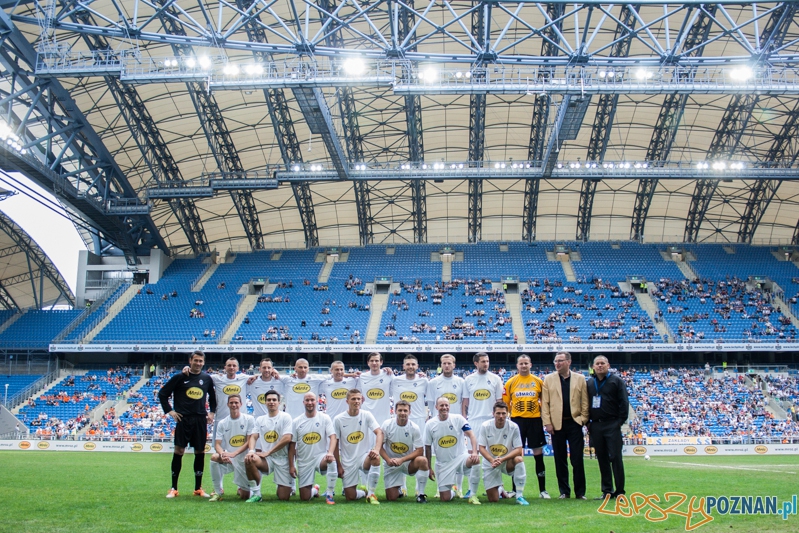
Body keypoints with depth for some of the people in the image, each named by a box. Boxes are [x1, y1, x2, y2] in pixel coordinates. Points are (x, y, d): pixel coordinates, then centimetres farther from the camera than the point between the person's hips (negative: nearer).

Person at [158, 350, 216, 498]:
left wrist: (212, 412, 12)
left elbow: (213, 396, 23)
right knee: (179, 451, -4)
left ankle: (198, 488, 14)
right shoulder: (180, 377, -1)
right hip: (183, 419, -3)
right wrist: (170, 411, -2)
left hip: (200, 420, 3)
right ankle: (173, 488, 4)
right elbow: (162, 394, 3)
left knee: (200, 452, 5)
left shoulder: (207, 378, 8)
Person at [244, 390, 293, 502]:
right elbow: (253, 437, 3)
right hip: (266, 459, 3)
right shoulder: (260, 420, 13)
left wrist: (268, 452, -15)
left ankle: (290, 485, 33)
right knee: (249, 460, -30)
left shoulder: (285, 417, -2)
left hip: (282, 459, -3)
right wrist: (251, 451, -19)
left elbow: (287, 439, -13)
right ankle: (255, 493, -14)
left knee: (283, 497, -5)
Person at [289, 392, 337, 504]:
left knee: (332, 461, -39)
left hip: (321, 457, -2)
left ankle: (329, 495, -19)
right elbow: (292, 445, 6)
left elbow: (332, 436, -11)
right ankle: (315, 490, 37)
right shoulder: (296, 422, 4)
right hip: (304, 462, 2)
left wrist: (330, 452, -30)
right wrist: (291, 465, -1)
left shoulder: (325, 418, -1)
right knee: (304, 498, -2)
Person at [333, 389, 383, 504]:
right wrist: (339, 466, -1)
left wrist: (377, 449, -34)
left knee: (376, 458, -36)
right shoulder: (338, 419, -5)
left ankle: (371, 493, -18)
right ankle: (363, 491, 34)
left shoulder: (366, 415, -4)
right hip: (348, 461, 1)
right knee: (350, 497, -4)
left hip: (364, 456, 0)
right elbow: (335, 444, 1)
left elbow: (379, 432, -16)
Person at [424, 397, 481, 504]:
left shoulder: (458, 419, -7)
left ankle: (473, 495, -18)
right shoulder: (430, 424, -2)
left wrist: (474, 452, -32)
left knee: (476, 460, -36)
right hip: (443, 464, 1)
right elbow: (428, 448, 6)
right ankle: (452, 491, 33)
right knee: (445, 498, -7)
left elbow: (471, 436, -16)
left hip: (460, 457, -1)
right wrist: (429, 468, 5)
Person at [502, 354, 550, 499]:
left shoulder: (538, 381, 3)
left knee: (538, 453, 3)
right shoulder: (511, 382, 2)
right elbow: (505, 402, 5)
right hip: (517, 420, 0)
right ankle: (515, 489, 14)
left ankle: (542, 490, 10)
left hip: (534, 420, 0)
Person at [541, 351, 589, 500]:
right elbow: (544, 402, 2)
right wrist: (547, 423, -5)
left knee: (577, 459, 0)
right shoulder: (548, 379, 6)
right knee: (560, 459, 5)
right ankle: (564, 491, 14)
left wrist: (583, 419, -5)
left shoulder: (580, 379, 6)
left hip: (574, 422, -1)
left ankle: (580, 492, 8)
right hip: (557, 424, 1)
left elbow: (585, 401, 4)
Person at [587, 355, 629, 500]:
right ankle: (607, 491, 12)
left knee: (615, 457, -6)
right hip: (596, 426, 5)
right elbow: (586, 403, 17)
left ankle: (619, 491, 0)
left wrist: (620, 421, -11)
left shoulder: (617, 381, 1)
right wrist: (588, 422, 7)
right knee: (602, 458, 7)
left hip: (612, 425, -5)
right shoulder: (589, 384, 14)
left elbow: (624, 403, -4)